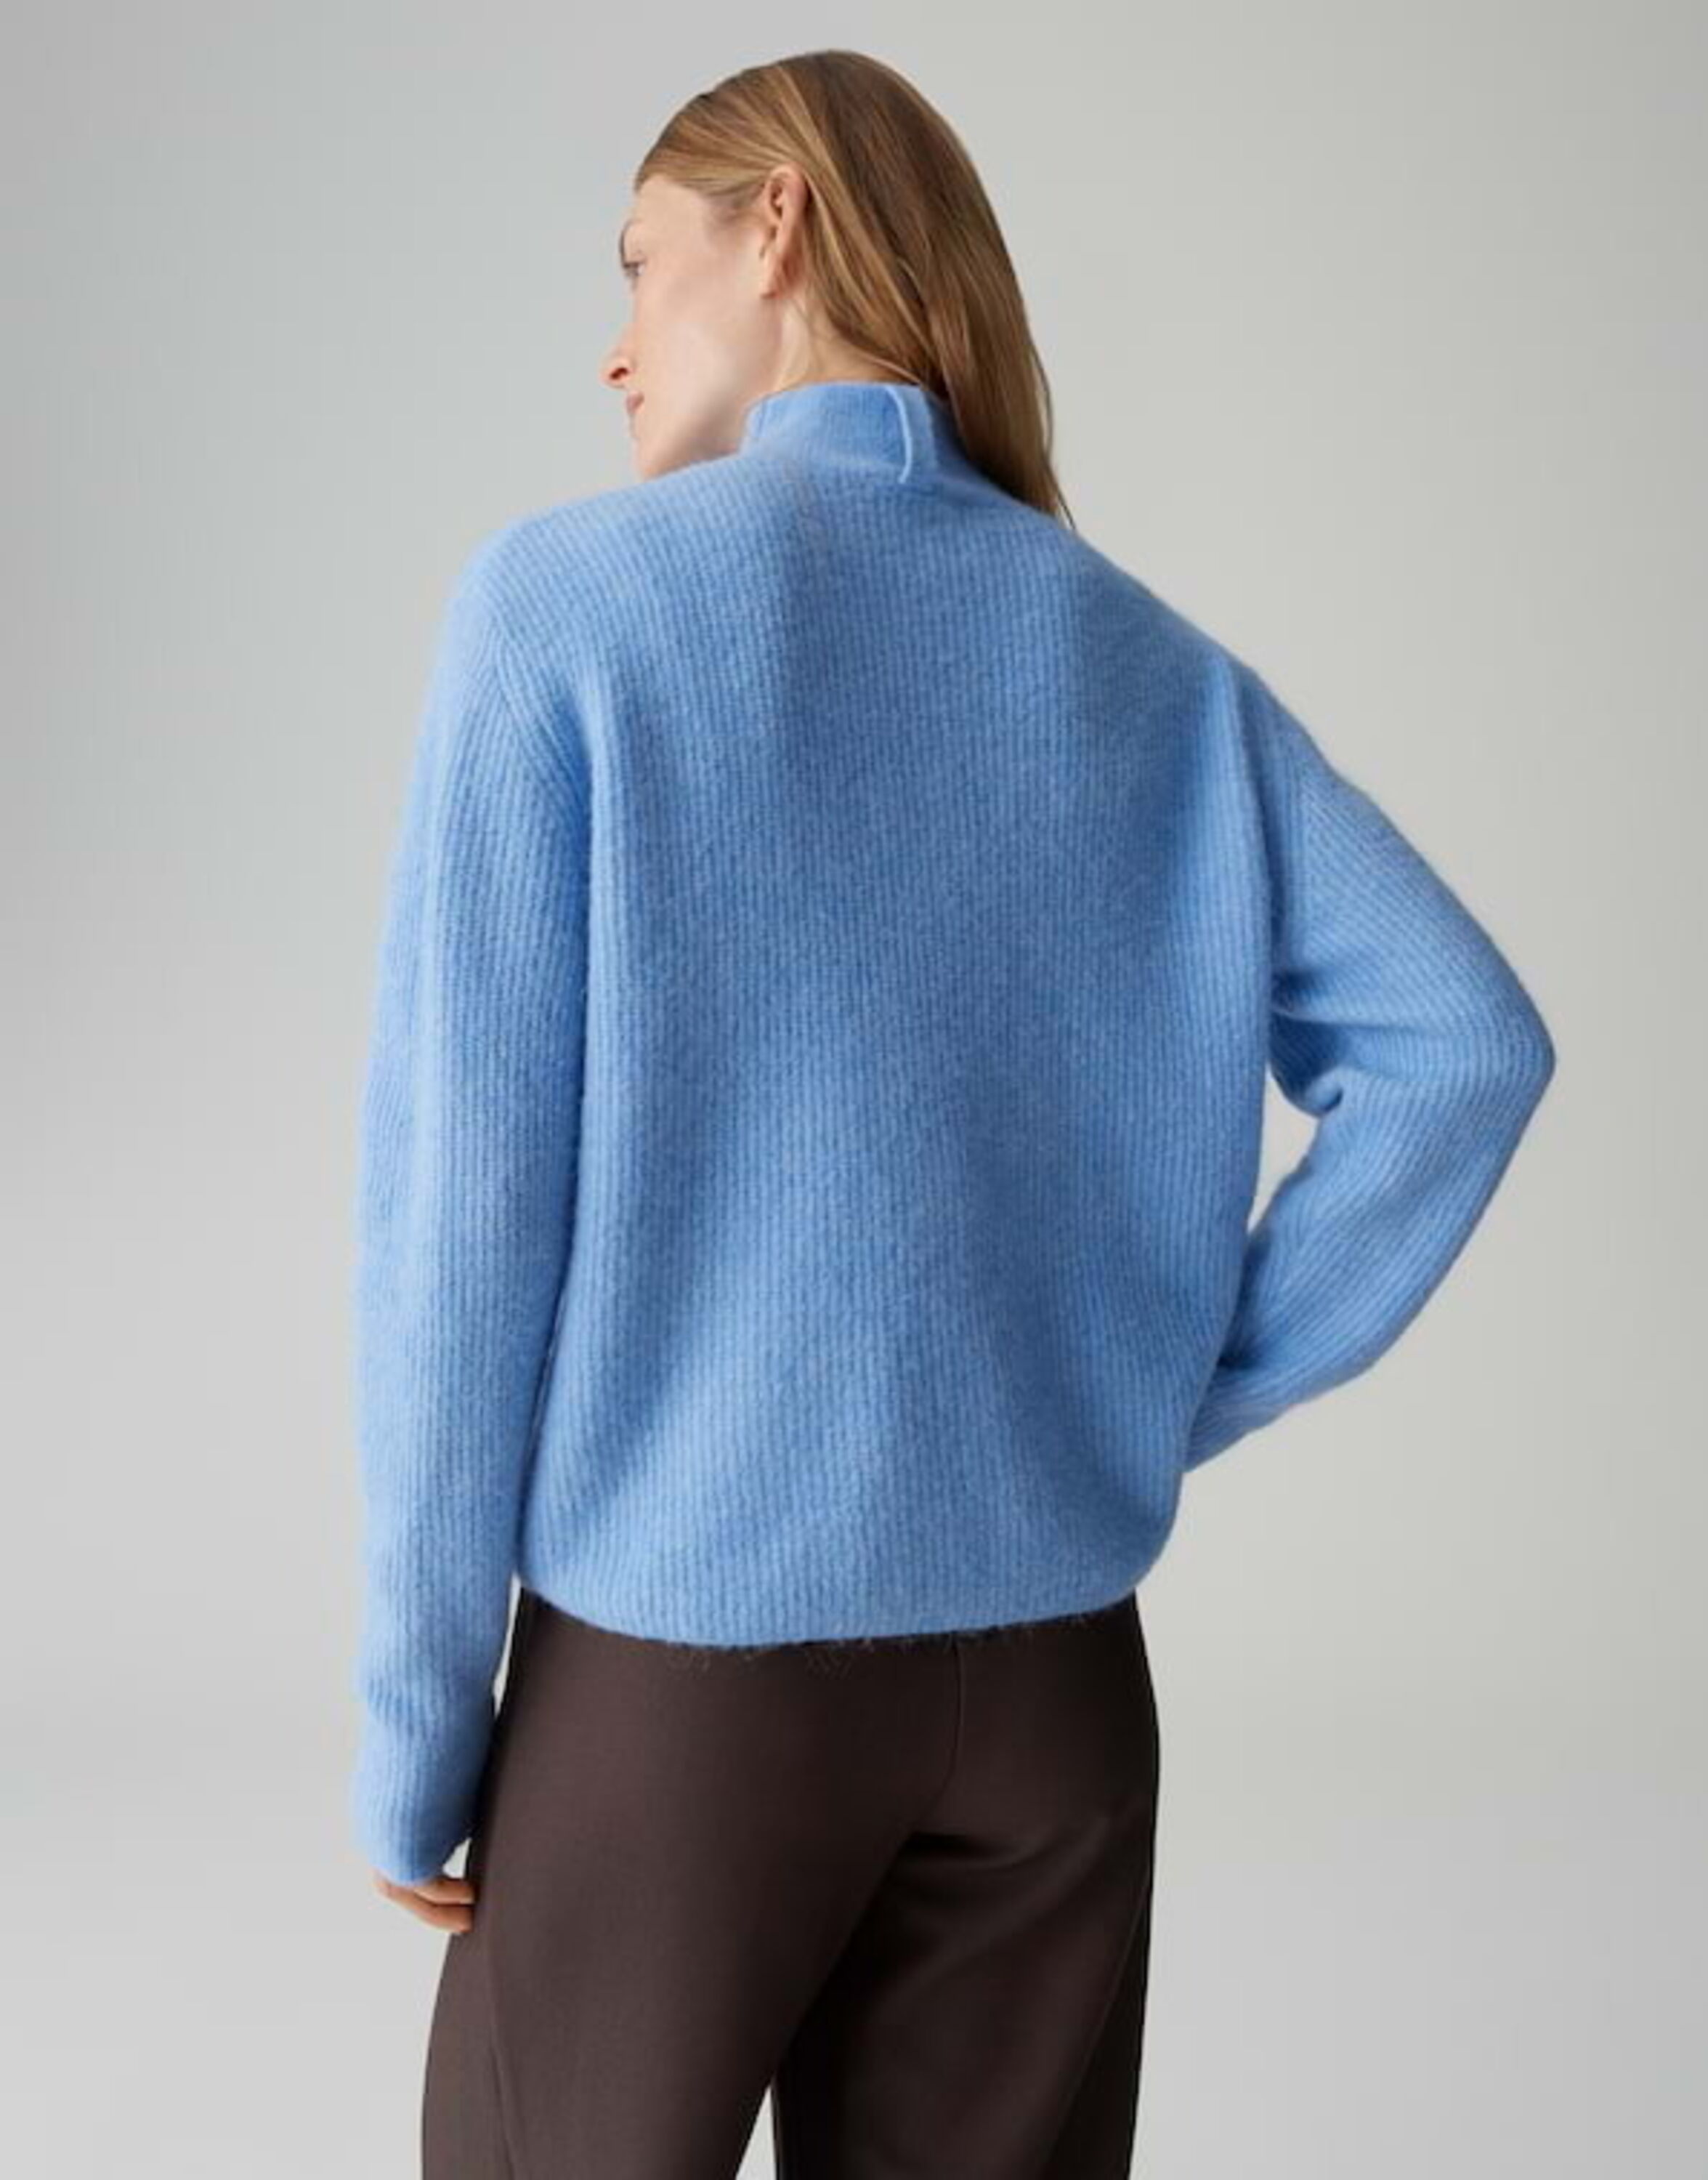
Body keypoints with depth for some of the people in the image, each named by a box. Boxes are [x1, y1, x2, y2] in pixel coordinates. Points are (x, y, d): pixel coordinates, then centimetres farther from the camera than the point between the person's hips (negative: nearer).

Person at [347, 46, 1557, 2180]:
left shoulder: (566, 597, -8)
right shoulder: (1156, 662, 5)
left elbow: (463, 1200, -12)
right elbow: (1466, 1043, -4)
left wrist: (411, 1721, -4)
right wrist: (1192, 1393, 1)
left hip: (680, 1646, -4)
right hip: (1050, 1658, 4)